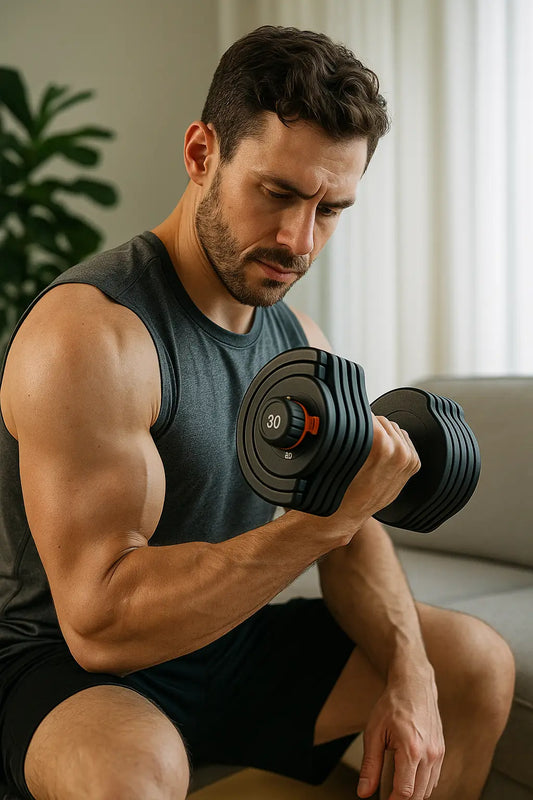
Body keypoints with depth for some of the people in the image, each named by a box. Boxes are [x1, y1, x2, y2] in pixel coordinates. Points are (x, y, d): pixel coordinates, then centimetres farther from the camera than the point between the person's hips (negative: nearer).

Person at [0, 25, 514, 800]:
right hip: (77, 670, -7)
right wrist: (321, 520, -36)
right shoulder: (87, 332, -25)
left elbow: (351, 538, 3)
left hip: (227, 640, 7)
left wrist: (406, 675, -15)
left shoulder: (297, 335, 2)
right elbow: (101, 623, -29)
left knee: (479, 662, 4)